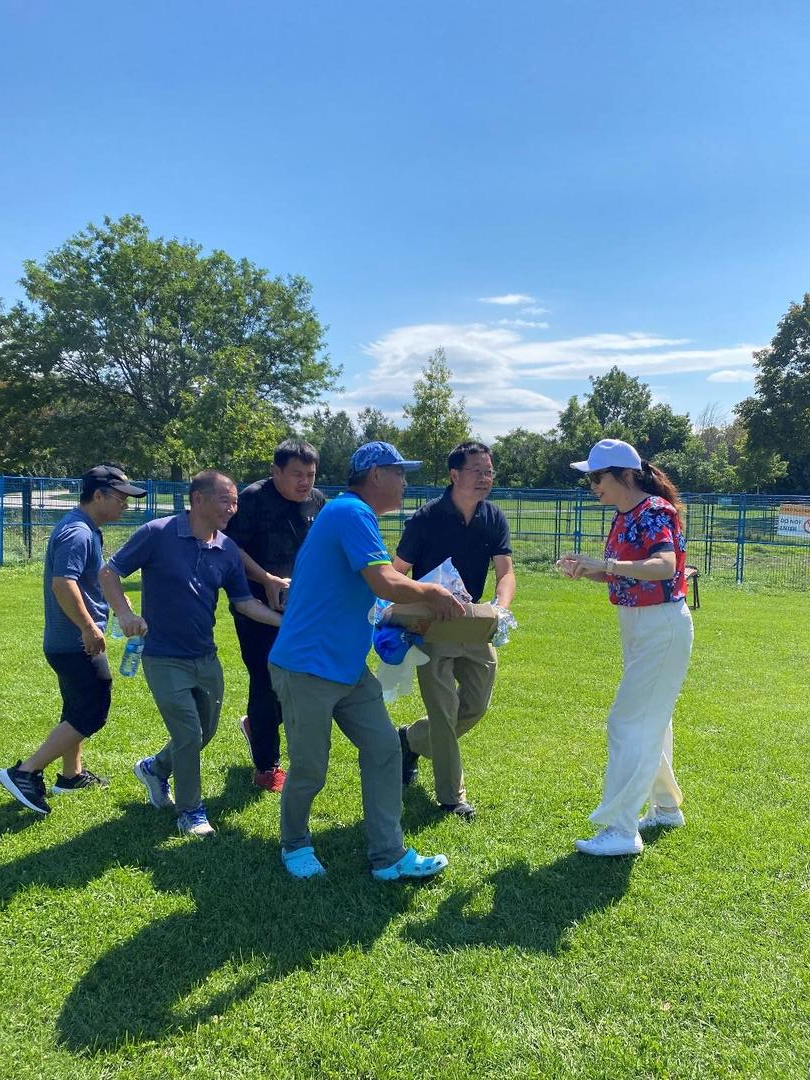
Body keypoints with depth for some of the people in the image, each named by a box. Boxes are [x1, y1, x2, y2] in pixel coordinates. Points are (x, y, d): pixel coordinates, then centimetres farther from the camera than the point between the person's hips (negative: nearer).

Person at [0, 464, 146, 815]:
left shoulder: (80, 527, 12)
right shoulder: (78, 533, -21)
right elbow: (63, 584, -31)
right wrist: (89, 628, -25)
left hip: (68, 641, 10)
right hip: (78, 643, -10)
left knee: (78, 709, 21)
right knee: (91, 714, -5)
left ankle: (71, 774, 34)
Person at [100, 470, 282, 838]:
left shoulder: (227, 549, -1)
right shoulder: (158, 533, -15)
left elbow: (244, 601, 4)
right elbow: (109, 572, -9)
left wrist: (284, 621, -8)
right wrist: (125, 613, -24)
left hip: (206, 657, 6)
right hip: (164, 658, -6)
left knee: (205, 731, 17)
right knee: (189, 733, -5)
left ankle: (155, 768, 44)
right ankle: (189, 810, 17)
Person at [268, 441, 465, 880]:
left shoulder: (349, 513, 14)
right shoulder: (353, 513, -17)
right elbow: (386, 584, -26)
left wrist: (423, 600, 15)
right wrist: (432, 593, -8)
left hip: (349, 666, 10)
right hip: (308, 667, -10)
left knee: (384, 749, 5)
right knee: (309, 770, 6)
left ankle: (388, 856, 13)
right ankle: (295, 845, 32)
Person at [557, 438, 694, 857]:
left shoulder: (655, 511, -18)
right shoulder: (624, 517, 9)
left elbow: (665, 566, -34)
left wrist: (605, 564, -40)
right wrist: (586, 569, -4)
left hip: (662, 627, -10)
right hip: (637, 627, 10)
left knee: (630, 722, -9)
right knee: (651, 720, 19)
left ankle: (621, 830, -3)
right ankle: (666, 807, 36)